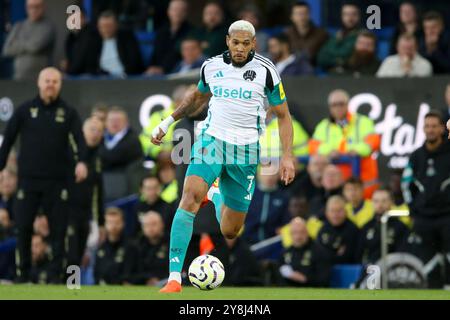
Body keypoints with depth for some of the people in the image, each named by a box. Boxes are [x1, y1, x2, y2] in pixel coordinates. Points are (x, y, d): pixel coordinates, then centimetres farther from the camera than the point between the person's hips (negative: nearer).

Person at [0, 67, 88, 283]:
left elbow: (79, 139, -5)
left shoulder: (68, 113, 6)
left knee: (58, 229, 0)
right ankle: (23, 274, 7)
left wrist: (81, 161, -23)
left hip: (57, 180, 0)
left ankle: (57, 274, 6)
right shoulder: (25, 111, 6)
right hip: (28, 178, 0)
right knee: (23, 227, -2)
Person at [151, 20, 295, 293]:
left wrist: (287, 156, -3)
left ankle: (218, 200, 44)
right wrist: (169, 121, 22)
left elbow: (283, 115, 5)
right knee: (191, 196, -28)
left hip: (245, 151, -1)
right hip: (212, 140, 1)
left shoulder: (265, 70, -4)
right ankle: (175, 278, -29)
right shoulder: (212, 67, 3)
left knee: (229, 232, 4)